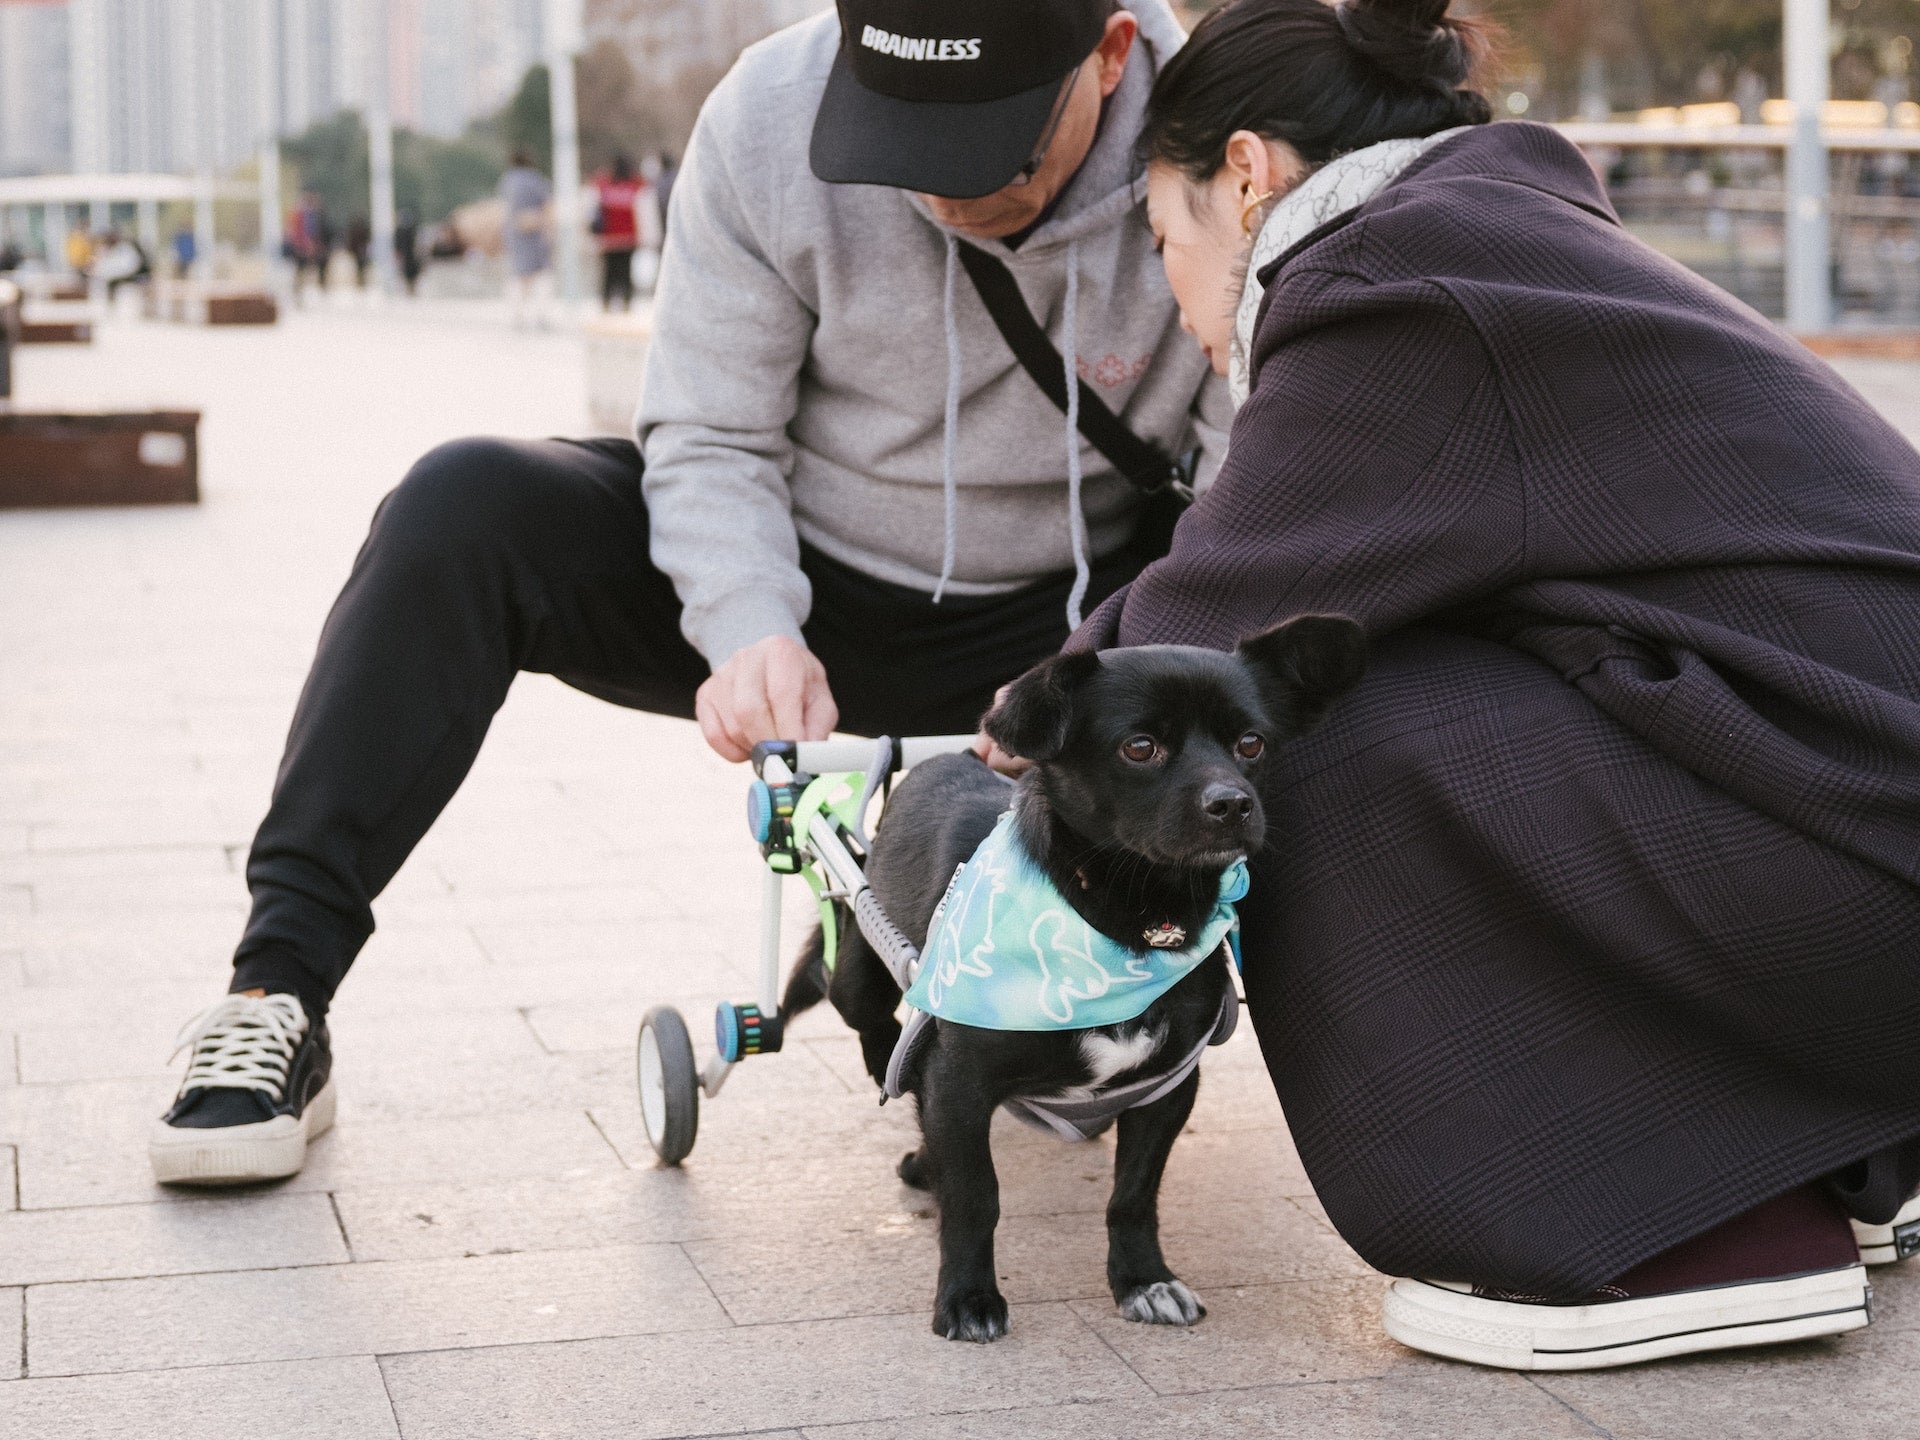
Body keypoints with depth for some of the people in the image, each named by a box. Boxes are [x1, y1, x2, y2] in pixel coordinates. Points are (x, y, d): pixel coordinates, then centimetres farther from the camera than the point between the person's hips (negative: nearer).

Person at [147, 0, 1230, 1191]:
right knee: (463, 508, -23)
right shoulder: (770, 120, -19)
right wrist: (751, 629, -32)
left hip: (1058, 618, 0)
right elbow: (710, 441, -12)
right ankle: (281, 997, -19)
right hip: (800, 578, 1)